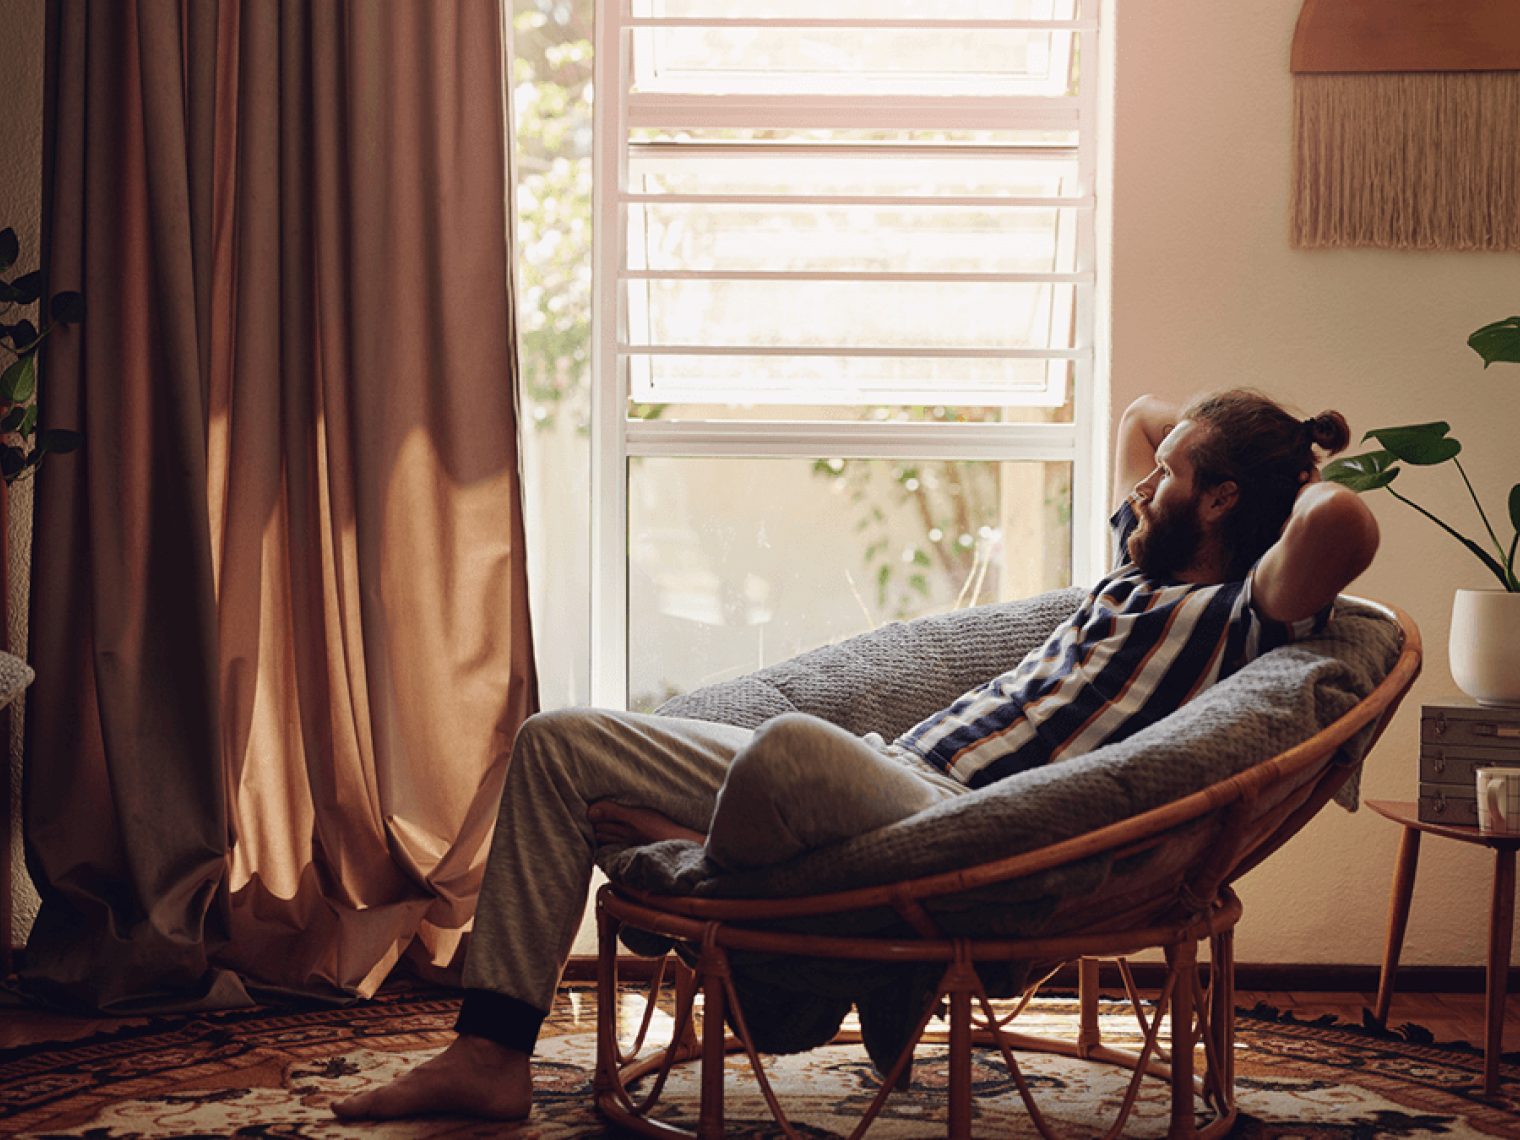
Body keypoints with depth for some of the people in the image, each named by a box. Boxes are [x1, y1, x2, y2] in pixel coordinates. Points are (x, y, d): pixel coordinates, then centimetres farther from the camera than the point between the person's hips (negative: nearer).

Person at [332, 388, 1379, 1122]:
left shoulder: (1239, 614, -2)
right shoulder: (1141, 568, 25)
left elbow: (1343, 526, -24)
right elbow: (1141, 413, 43)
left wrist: (1309, 478, -3)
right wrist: (1247, 438, 31)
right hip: (886, 778, 10)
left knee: (794, 746, -45)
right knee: (558, 744, 7)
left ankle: (712, 869, -7)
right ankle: (490, 1054, 6)